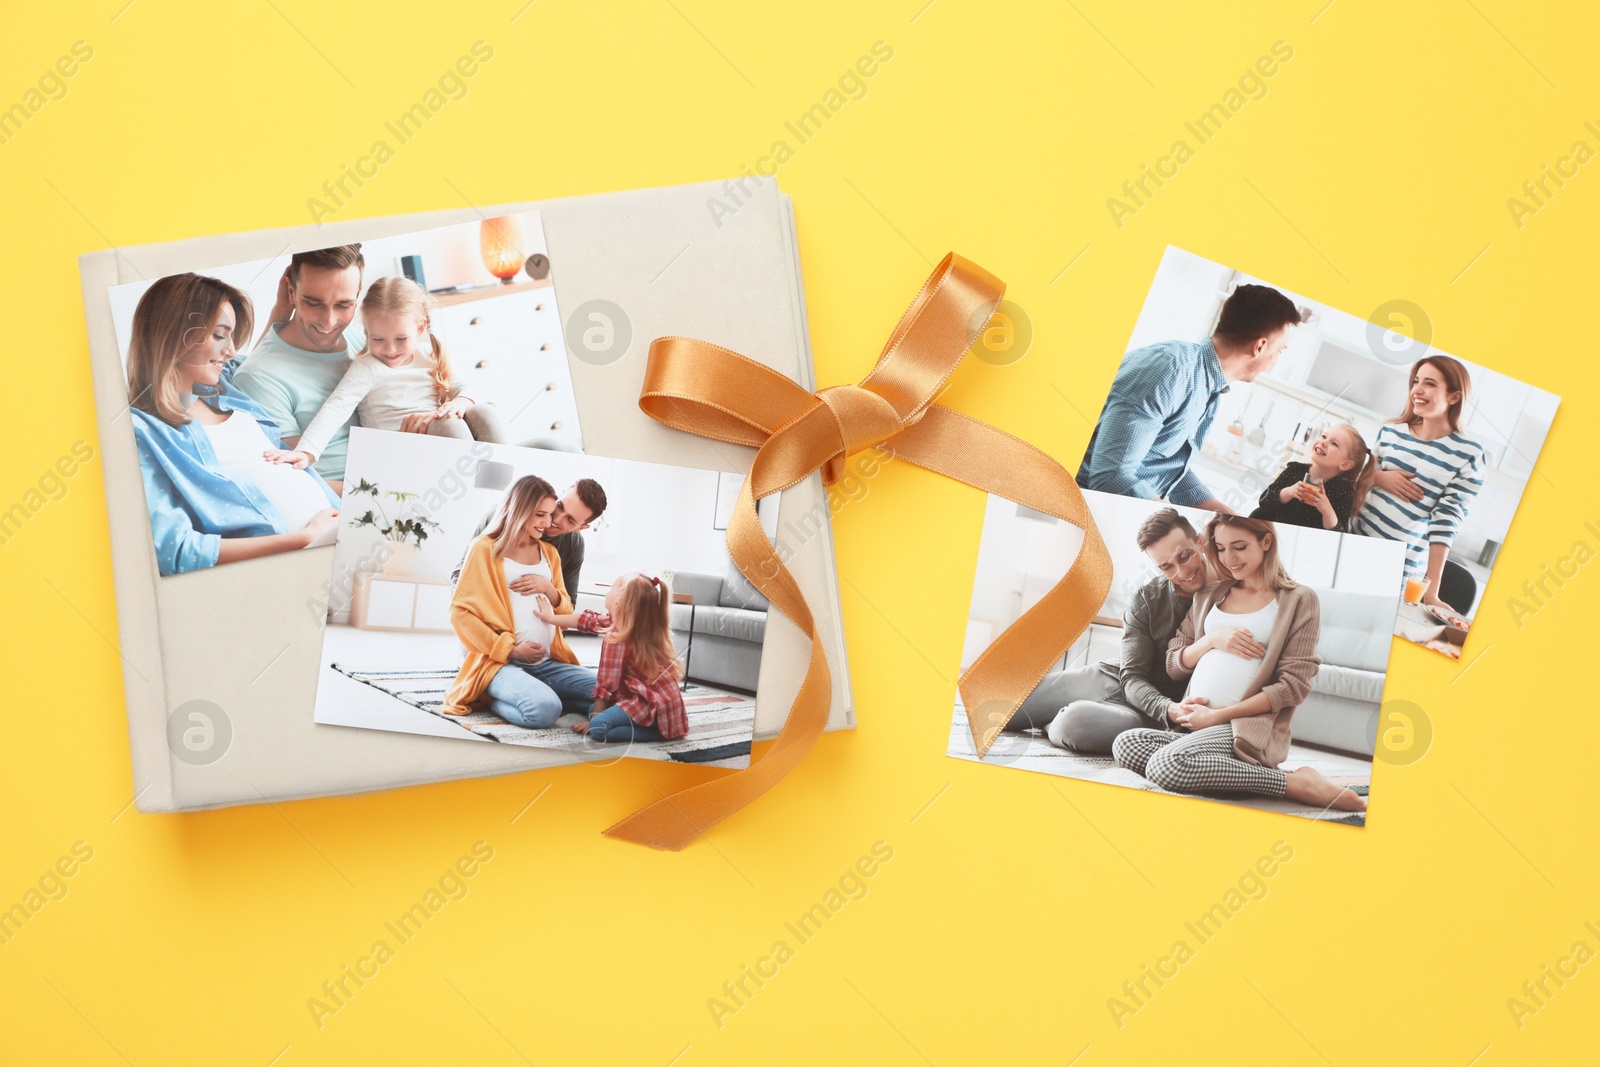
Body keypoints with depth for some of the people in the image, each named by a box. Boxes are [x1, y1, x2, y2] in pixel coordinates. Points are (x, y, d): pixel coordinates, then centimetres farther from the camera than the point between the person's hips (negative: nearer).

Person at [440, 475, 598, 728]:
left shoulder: (549, 552, 17)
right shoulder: (486, 549, 0)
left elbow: (565, 613, 22)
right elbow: (460, 611, -5)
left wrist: (550, 591, -2)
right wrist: (509, 650, -13)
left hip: (547, 662, 6)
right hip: (500, 662, -6)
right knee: (544, 710, -35)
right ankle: (493, 697, -4)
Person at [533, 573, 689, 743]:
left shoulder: (617, 639, -18)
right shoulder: (623, 621, 9)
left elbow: (607, 682, -13)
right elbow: (592, 620, 25)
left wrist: (596, 717, -1)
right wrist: (551, 618, 37)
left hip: (654, 706, -10)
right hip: (662, 699, 10)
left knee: (598, 727, -23)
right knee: (595, 709, 18)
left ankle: (656, 730, -17)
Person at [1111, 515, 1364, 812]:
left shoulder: (1299, 601, 4)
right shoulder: (1210, 595, 21)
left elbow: (1294, 685, -4)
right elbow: (1174, 665, 19)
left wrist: (1218, 715, -10)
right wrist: (1212, 640, -2)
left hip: (1246, 728, -6)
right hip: (1192, 720, 6)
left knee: (1167, 765, -33)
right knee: (1125, 744, -25)